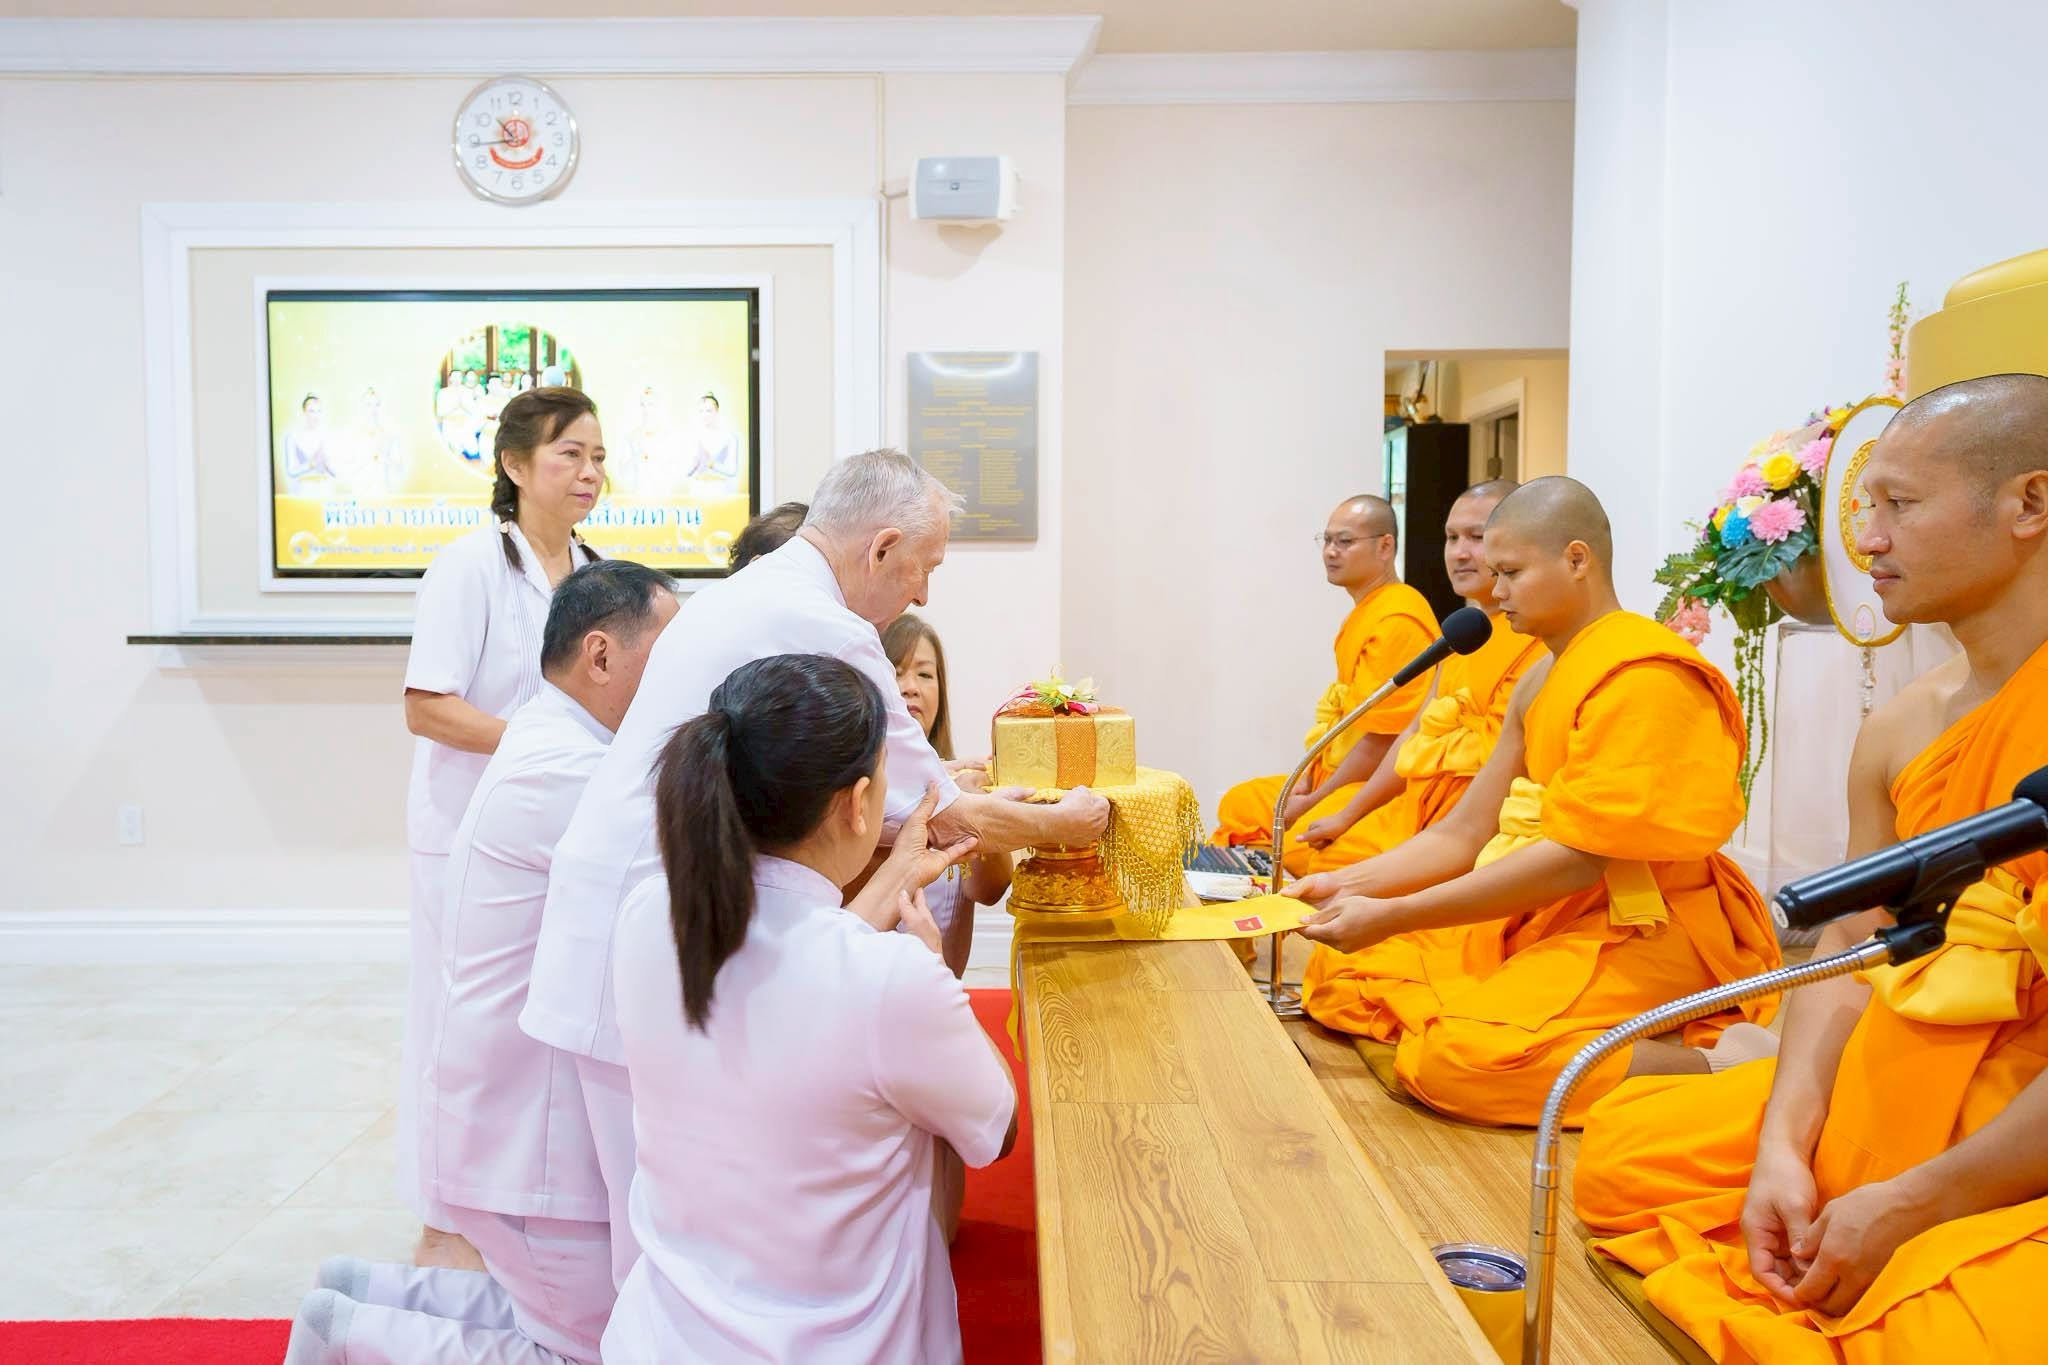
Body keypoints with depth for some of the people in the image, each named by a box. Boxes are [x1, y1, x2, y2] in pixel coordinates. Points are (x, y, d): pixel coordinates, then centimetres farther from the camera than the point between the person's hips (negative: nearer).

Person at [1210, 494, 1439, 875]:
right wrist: (1306, 780, 5)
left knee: (1297, 850, -29)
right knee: (1239, 803, 12)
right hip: (1337, 773, 11)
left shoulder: (1397, 621, -18)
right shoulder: (1365, 613, 15)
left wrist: (1314, 801, -13)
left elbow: (1381, 739, -20)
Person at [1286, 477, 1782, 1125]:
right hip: (1549, 915, 9)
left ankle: (1720, 1061, -14)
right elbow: (1464, 833, 11)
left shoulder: (1641, 675, -16)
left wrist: (1394, 916, -22)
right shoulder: (1540, 682, 13)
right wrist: (1347, 885, -4)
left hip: (1645, 930, -9)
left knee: (1455, 1058, -30)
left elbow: (1579, 858, -23)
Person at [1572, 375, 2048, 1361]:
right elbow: (1848, 950, 6)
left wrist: (1914, 1204, -19)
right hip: (1893, 1095, 7)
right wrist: (1783, 1146, -8)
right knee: (1621, 1150, 1)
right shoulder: (1898, 732, 5)